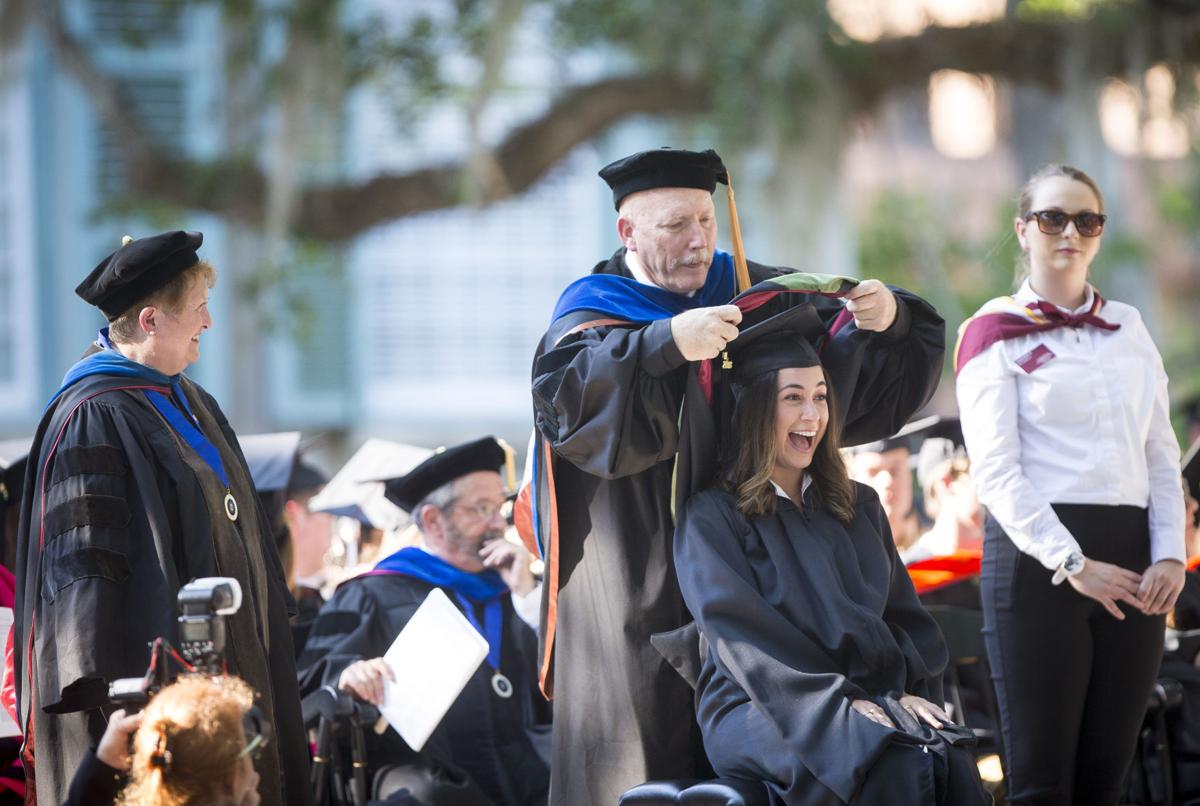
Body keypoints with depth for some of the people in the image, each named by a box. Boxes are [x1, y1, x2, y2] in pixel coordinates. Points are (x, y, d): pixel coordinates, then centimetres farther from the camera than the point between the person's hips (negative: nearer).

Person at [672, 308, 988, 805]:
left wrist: (915, 690, -4)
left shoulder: (859, 507, 21)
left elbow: (904, 613, 17)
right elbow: (739, 632, -10)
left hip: (876, 695, 5)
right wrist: (838, 701, -19)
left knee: (954, 763, -30)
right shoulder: (712, 516, 2)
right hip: (761, 708, -5)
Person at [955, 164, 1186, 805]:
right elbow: (995, 470, -8)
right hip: (1039, 555, -5)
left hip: (1130, 560, 5)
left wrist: (1170, 555, -2)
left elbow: (1162, 453, 15)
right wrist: (1072, 564, -16)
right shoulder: (996, 333, 1)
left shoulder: (1128, 328, 16)